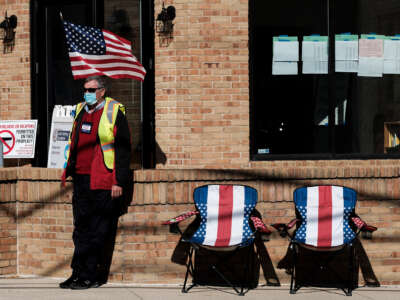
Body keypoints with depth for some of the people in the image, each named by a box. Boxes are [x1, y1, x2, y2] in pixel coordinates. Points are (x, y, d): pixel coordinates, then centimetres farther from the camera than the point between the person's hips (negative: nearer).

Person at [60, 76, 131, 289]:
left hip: (103, 183, -6)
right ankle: (80, 274, 12)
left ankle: (88, 276, 2)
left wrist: (119, 182, -11)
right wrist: (68, 170, 18)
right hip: (81, 180, 6)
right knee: (81, 229, 8)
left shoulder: (114, 113, -4)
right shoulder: (80, 111, 16)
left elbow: (123, 150, -7)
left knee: (97, 232, -2)